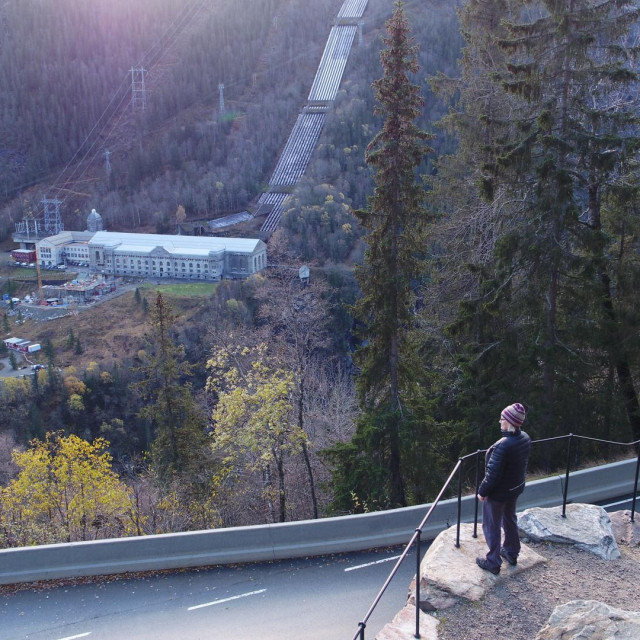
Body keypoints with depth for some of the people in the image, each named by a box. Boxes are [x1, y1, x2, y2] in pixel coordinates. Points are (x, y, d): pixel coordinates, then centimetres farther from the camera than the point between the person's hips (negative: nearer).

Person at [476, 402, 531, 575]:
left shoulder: (502, 446, -34)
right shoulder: (525, 438, -9)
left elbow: (493, 474, -27)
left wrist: (482, 491, -13)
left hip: (498, 493, -8)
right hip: (515, 488, 8)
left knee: (492, 526, 11)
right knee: (510, 520, 27)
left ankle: (493, 562, 24)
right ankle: (511, 553, 45)